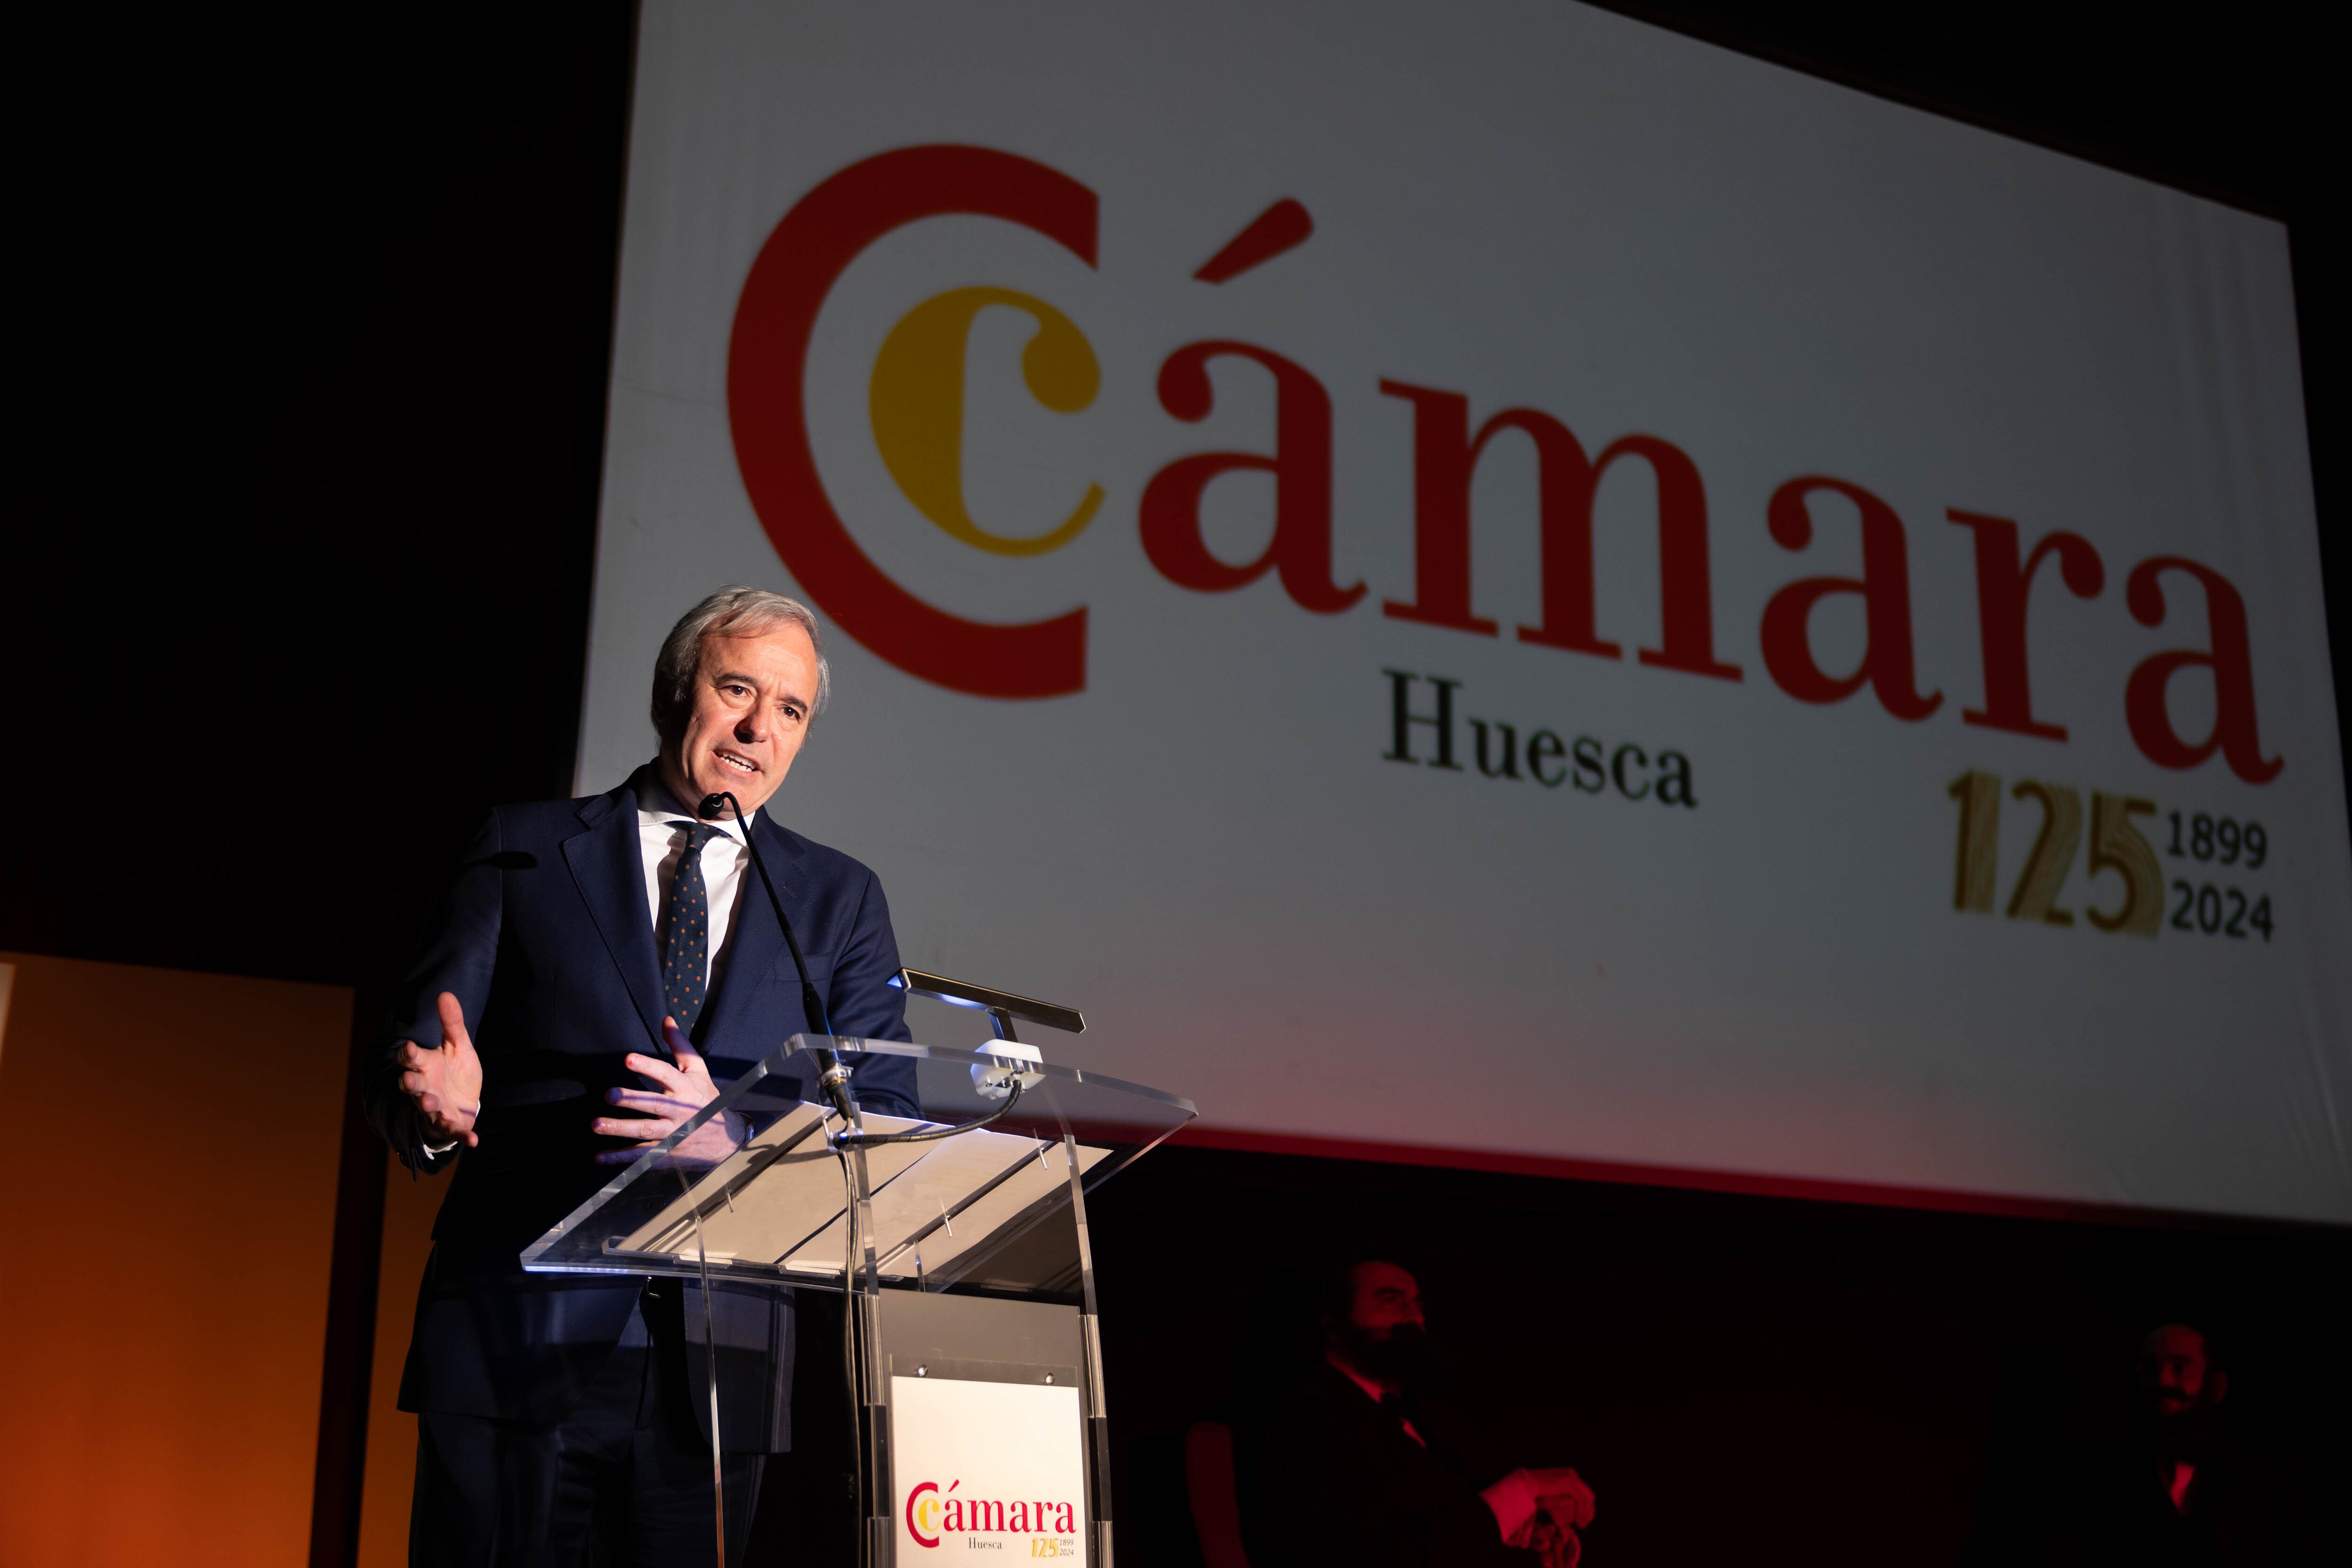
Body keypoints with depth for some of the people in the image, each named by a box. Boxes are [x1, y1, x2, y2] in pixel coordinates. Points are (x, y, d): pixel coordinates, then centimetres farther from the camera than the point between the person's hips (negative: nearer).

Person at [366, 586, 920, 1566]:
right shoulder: (523, 850, 9)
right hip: (516, 1343, -1)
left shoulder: (840, 900, 12)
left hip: (718, 1365, 1)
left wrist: (734, 1135, -15)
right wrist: (438, 1102, -20)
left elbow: (890, 1126, 4)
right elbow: (405, 1066, 5)